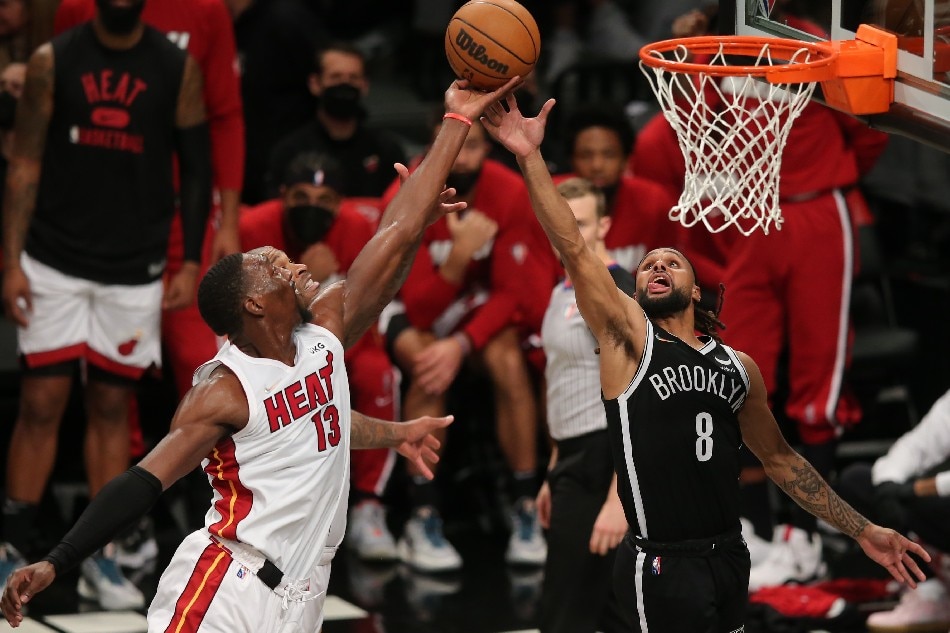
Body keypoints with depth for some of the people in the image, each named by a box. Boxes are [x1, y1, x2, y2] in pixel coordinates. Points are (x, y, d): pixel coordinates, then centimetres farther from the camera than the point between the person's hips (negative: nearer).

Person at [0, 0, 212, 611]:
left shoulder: (177, 67, 0)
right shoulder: (54, 61, -3)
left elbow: (196, 167, 5)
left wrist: (191, 263, -1)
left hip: (134, 270, 1)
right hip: (55, 261, -1)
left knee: (112, 405, 6)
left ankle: (101, 558, 13)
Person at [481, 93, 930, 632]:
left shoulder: (739, 366, 14)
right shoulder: (630, 338, 0)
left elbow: (779, 457, 22)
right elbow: (574, 249, -11)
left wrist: (863, 531, 20)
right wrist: (531, 157, -20)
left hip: (729, 560, 6)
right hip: (664, 564, -6)